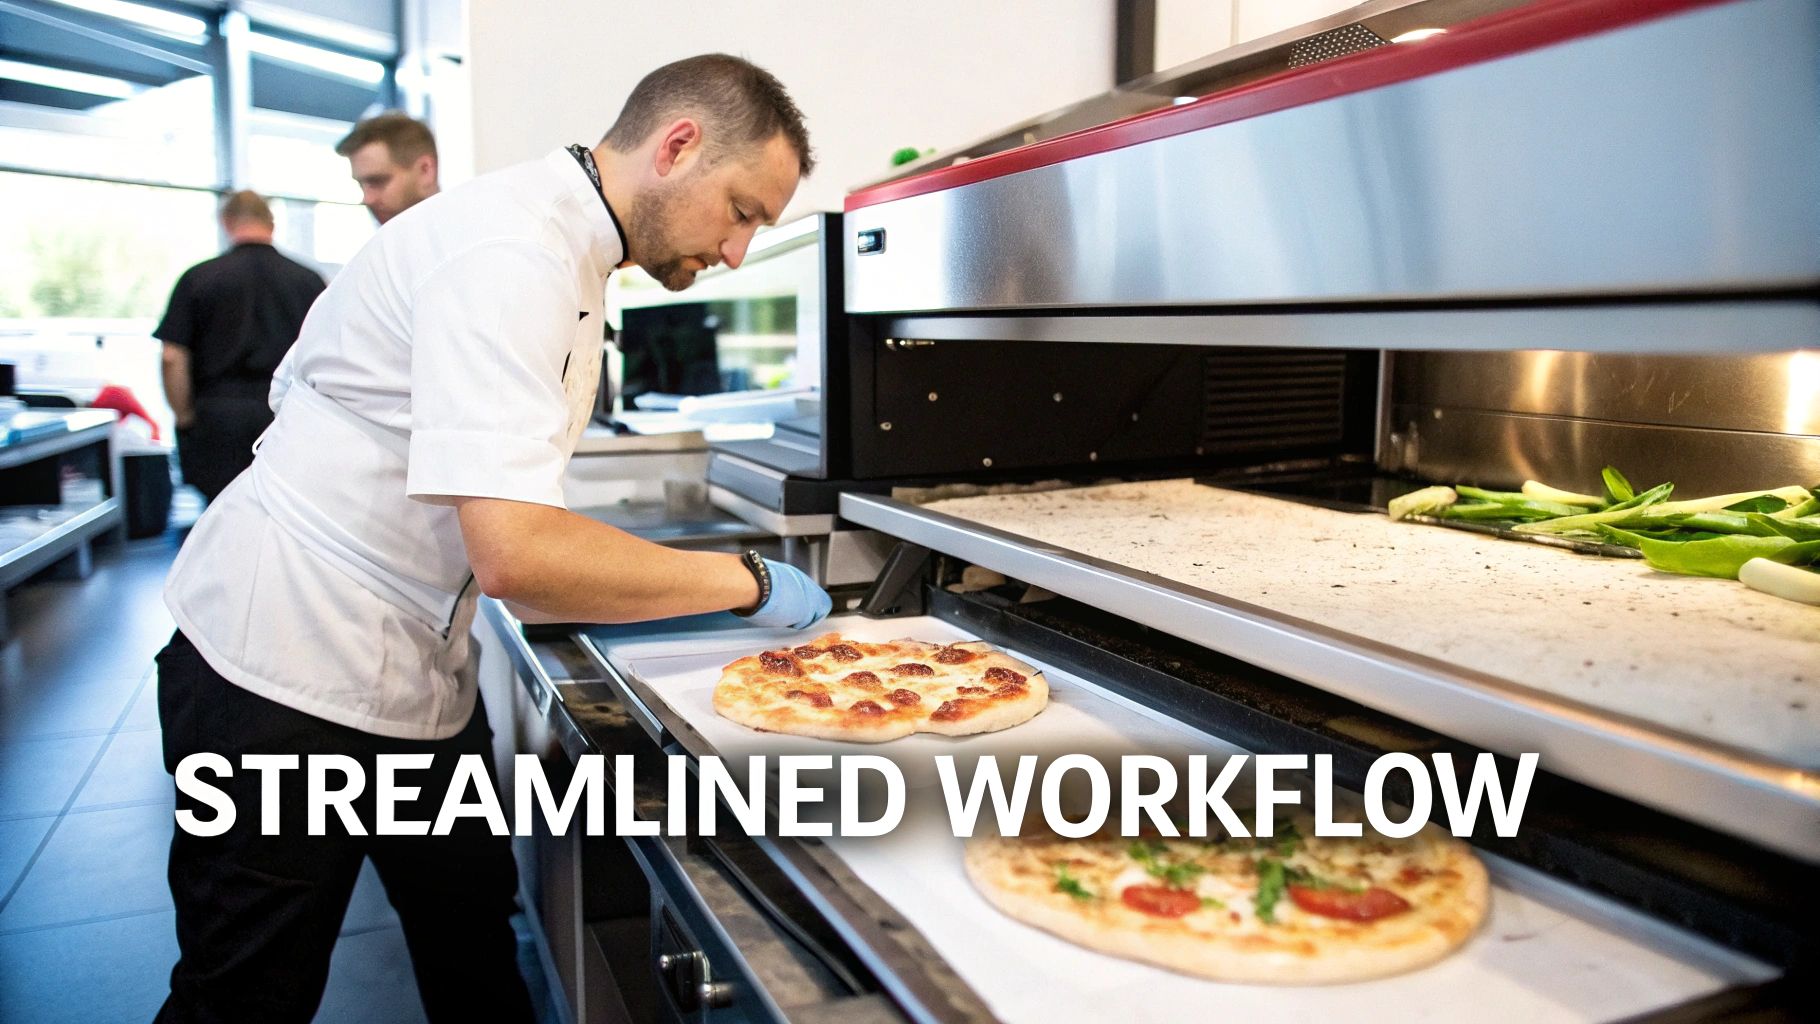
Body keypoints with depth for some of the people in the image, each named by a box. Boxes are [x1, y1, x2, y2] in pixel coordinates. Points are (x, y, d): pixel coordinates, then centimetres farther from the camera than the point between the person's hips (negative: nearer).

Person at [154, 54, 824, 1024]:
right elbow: (513, 553, -34)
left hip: (418, 670, 9)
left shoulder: (564, 248, 8)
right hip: (290, 667, -9)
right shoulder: (510, 253, -25)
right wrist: (745, 580, -23)